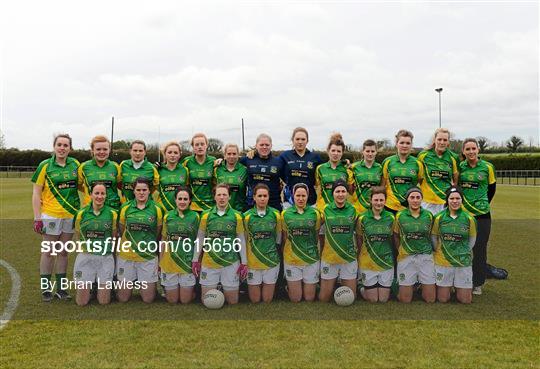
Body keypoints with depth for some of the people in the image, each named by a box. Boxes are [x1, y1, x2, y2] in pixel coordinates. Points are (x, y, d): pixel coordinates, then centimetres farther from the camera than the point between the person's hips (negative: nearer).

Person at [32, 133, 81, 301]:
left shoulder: (75, 164, 2)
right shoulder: (45, 166, -7)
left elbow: (81, 185, 15)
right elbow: (36, 193, -5)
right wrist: (37, 218, -10)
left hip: (70, 215, 3)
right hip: (51, 215, -3)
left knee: (63, 252, 12)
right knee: (48, 252, 6)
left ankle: (61, 288, 22)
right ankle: (46, 289, 19)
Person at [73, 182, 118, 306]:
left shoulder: (112, 213, -4)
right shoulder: (81, 213, -1)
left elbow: (114, 238, 6)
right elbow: (78, 237, 9)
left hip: (106, 258, 0)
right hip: (85, 257, 1)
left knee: (104, 301, 4)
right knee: (81, 302, 3)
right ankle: (89, 288, 34)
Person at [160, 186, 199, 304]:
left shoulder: (195, 216, -3)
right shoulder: (168, 216, 1)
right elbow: (164, 240, 8)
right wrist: (160, 261, 7)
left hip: (188, 263, -1)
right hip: (169, 262, 1)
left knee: (186, 300, 7)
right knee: (172, 300, 11)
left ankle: (192, 289, 37)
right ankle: (166, 288, 40)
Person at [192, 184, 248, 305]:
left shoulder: (236, 216, -2)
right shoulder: (206, 215, 1)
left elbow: (241, 240, 3)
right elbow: (200, 238, 7)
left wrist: (244, 263, 2)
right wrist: (195, 260, 6)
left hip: (231, 263, -1)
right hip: (208, 264, 1)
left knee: (232, 302, 8)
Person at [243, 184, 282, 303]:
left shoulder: (275, 214, -2)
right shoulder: (247, 216, -5)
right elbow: (244, 239, 3)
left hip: (271, 261, 1)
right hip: (252, 262, -1)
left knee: (267, 300, 8)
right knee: (254, 300, 7)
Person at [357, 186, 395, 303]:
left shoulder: (391, 217, -2)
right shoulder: (363, 218, -7)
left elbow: (392, 239, 9)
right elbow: (359, 240, 2)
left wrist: (392, 256, 10)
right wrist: (359, 257, 0)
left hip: (386, 263, 2)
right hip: (368, 263, -2)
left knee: (383, 299, 10)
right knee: (373, 299, 6)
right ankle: (362, 289, 36)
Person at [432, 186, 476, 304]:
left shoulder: (469, 218, -3)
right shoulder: (439, 217, -4)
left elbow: (472, 239, 9)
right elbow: (434, 237, 7)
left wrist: (464, 253, 6)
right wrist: (440, 252, 3)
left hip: (464, 262, 1)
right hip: (442, 262, 0)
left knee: (466, 300, 4)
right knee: (442, 299, 4)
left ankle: (458, 287, 35)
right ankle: (447, 286, 36)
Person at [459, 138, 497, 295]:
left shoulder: (487, 167, -3)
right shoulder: (459, 166, 0)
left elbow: (491, 189, 8)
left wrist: (482, 204, 8)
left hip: (482, 214, -1)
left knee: (479, 249, 4)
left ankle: (477, 283, 16)